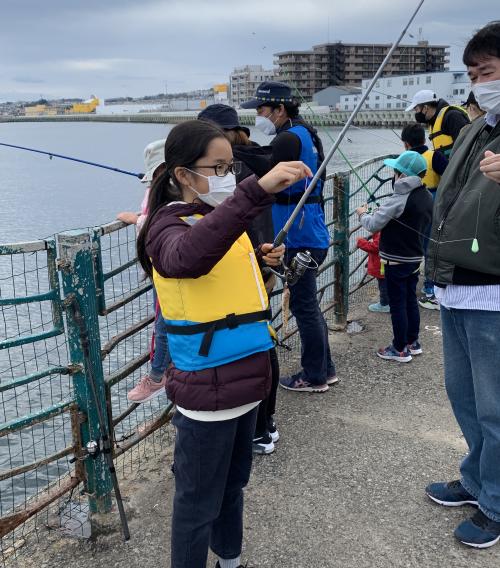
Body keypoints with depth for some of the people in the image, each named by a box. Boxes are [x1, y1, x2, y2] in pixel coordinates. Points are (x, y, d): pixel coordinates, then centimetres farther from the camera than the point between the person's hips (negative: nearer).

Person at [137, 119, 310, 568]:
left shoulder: (219, 217, 10)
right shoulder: (170, 225, -17)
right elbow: (188, 258, -42)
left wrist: (263, 260, 4)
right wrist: (257, 190, -51)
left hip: (244, 377, 9)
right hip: (207, 389, -9)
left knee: (233, 482, 24)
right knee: (199, 501, 6)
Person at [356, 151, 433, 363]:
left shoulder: (400, 199, -22)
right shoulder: (427, 197, 3)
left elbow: (373, 225, -20)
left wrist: (363, 213, 1)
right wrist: (383, 211, 12)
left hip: (396, 260, -8)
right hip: (415, 258, 8)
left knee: (397, 304, 2)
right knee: (411, 300, 18)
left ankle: (400, 349, 10)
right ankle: (413, 342, 29)